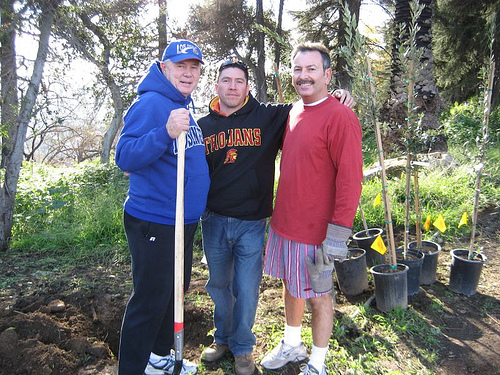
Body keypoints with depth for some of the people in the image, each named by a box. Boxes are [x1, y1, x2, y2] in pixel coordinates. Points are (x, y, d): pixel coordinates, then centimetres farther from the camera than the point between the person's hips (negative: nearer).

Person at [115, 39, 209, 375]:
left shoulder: (185, 105, 12)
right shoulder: (150, 104, -15)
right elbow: (125, 158, -26)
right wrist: (166, 132, -37)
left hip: (186, 221, 9)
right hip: (154, 224, -9)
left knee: (176, 291, 21)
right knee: (151, 300, 1)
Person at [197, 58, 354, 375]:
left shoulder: (269, 117, -3)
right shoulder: (203, 126, 4)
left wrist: (338, 99, -11)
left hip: (252, 224, -2)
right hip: (214, 221, 3)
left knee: (246, 290, 8)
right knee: (219, 286, 18)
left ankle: (242, 347, 34)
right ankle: (223, 338, 43)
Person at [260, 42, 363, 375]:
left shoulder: (340, 117, -16)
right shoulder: (294, 112, 8)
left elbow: (350, 180, -19)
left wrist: (337, 234, -20)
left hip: (316, 231, -7)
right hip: (284, 222, 8)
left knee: (318, 296, 9)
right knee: (291, 285, 21)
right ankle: (292, 346, 43)